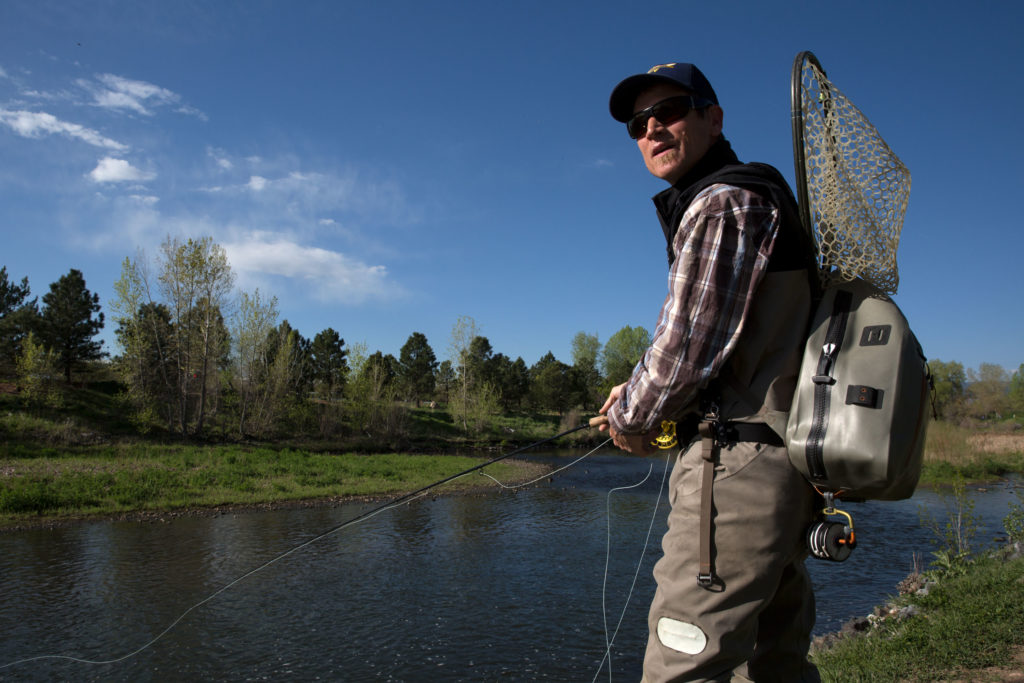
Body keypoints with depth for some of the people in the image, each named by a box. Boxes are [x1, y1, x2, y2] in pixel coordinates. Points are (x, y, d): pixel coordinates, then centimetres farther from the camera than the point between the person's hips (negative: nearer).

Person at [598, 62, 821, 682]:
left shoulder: (725, 204, -9)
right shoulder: (754, 202, 23)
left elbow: (688, 347, -16)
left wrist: (631, 419, 2)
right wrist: (642, 398, 16)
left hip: (737, 466, -11)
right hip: (780, 462, 11)